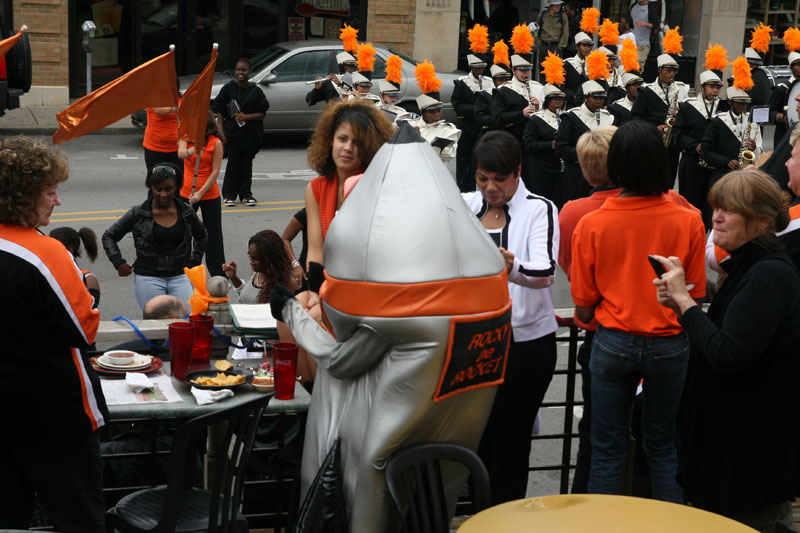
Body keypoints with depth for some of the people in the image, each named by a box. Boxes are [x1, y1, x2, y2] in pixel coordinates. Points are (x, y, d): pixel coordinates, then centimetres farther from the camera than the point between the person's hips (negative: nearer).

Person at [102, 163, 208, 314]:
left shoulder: (186, 212, 4)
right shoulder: (138, 214, -2)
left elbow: (201, 236, 25)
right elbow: (109, 236, 8)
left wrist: (194, 262, 17)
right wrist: (119, 263, -1)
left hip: (180, 276, 2)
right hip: (148, 277, -2)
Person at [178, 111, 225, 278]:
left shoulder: (216, 143, -10)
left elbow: (215, 172, -11)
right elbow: (180, 153, -21)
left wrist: (200, 193, -18)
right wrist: (191, 151, -42)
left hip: (210, 195, -3)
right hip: (186, 193, 3)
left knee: (213, 234, 5)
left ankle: (219, 273, 14)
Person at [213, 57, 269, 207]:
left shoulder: (256, 91, 2)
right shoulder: (228, 88, 1)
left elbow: (262, 113, 2)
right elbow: (219, 111, 1)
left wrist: (246, 117, -14)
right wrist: (222, 132, -6)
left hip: (250, 134, 1)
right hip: (232, 132, -1)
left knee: (247, 163, 7)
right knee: (233, 163, -1)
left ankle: (246, 194, 16)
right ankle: (229, 195, 7)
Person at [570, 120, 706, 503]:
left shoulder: (591, 225, -13)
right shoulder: (688, 221, -12)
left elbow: (584, 305, -6)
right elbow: (696, 294, -2)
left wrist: (583, 318, 16)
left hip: (613, 342, -1)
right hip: (670, 344, 1)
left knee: (607, 449, 11)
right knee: (663, 445, 17)